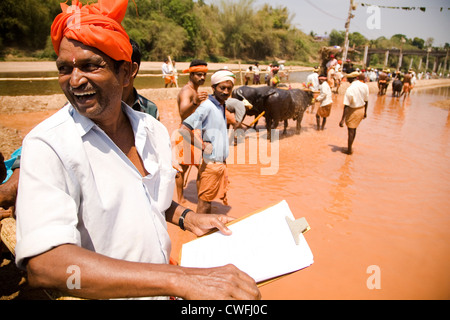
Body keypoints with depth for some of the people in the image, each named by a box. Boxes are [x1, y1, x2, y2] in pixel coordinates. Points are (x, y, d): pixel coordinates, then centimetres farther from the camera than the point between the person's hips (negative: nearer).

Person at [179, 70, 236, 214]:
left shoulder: (221, 106, 10)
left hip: (221, 162, 9)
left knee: (209, 199, 20)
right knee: (204, 200, 4)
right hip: (210, 163, -8)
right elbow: (184, 129, -25)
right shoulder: (207, 106, -17)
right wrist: (202, 145, -19)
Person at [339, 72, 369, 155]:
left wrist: (342, 120, -19)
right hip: (361, 110, 6)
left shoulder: (349, 89, -22)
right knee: (354, 129, 20)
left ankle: (349, 150, 20)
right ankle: (350, 148, 33)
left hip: (353, 111, -6)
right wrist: (365, 112, 21)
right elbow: (366, 101, 6)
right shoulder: (365, 86, -5)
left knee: (351, 131, 8)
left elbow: (346, 106, -22)